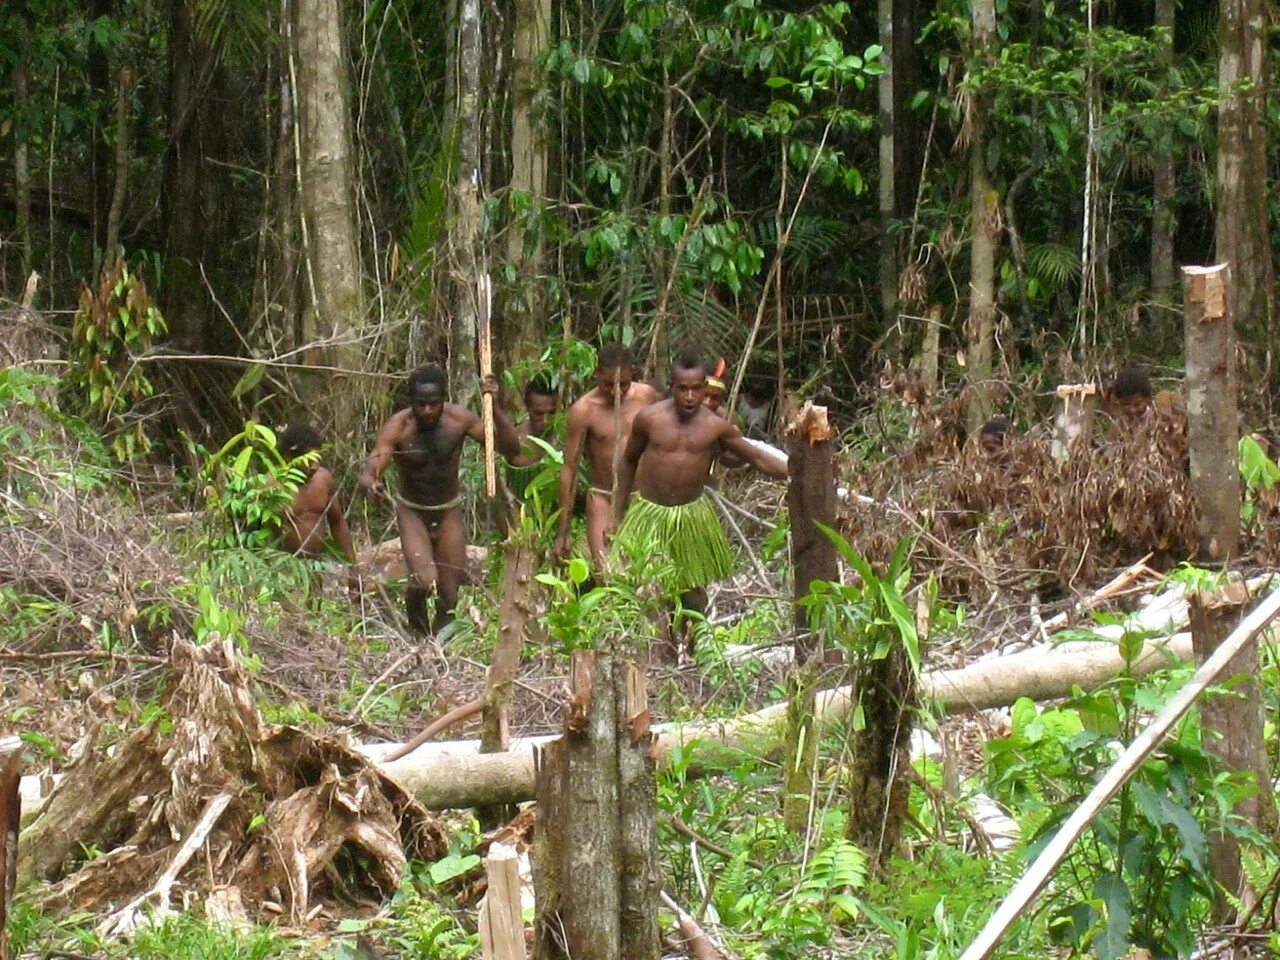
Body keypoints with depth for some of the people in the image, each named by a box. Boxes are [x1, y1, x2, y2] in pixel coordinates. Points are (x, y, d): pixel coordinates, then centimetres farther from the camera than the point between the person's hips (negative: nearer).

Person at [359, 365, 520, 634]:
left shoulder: (458, 419, -17)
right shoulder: (398, 427, -22)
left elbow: (511, 448, -19)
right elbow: (371, 468, -33)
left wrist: (495, 409, -33)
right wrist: (369, 483, -57)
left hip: (449, 512, 2)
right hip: (412, 512, -2)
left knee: (449, 596, 2)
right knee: (425, 581, -20)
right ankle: (417, 633, 10)